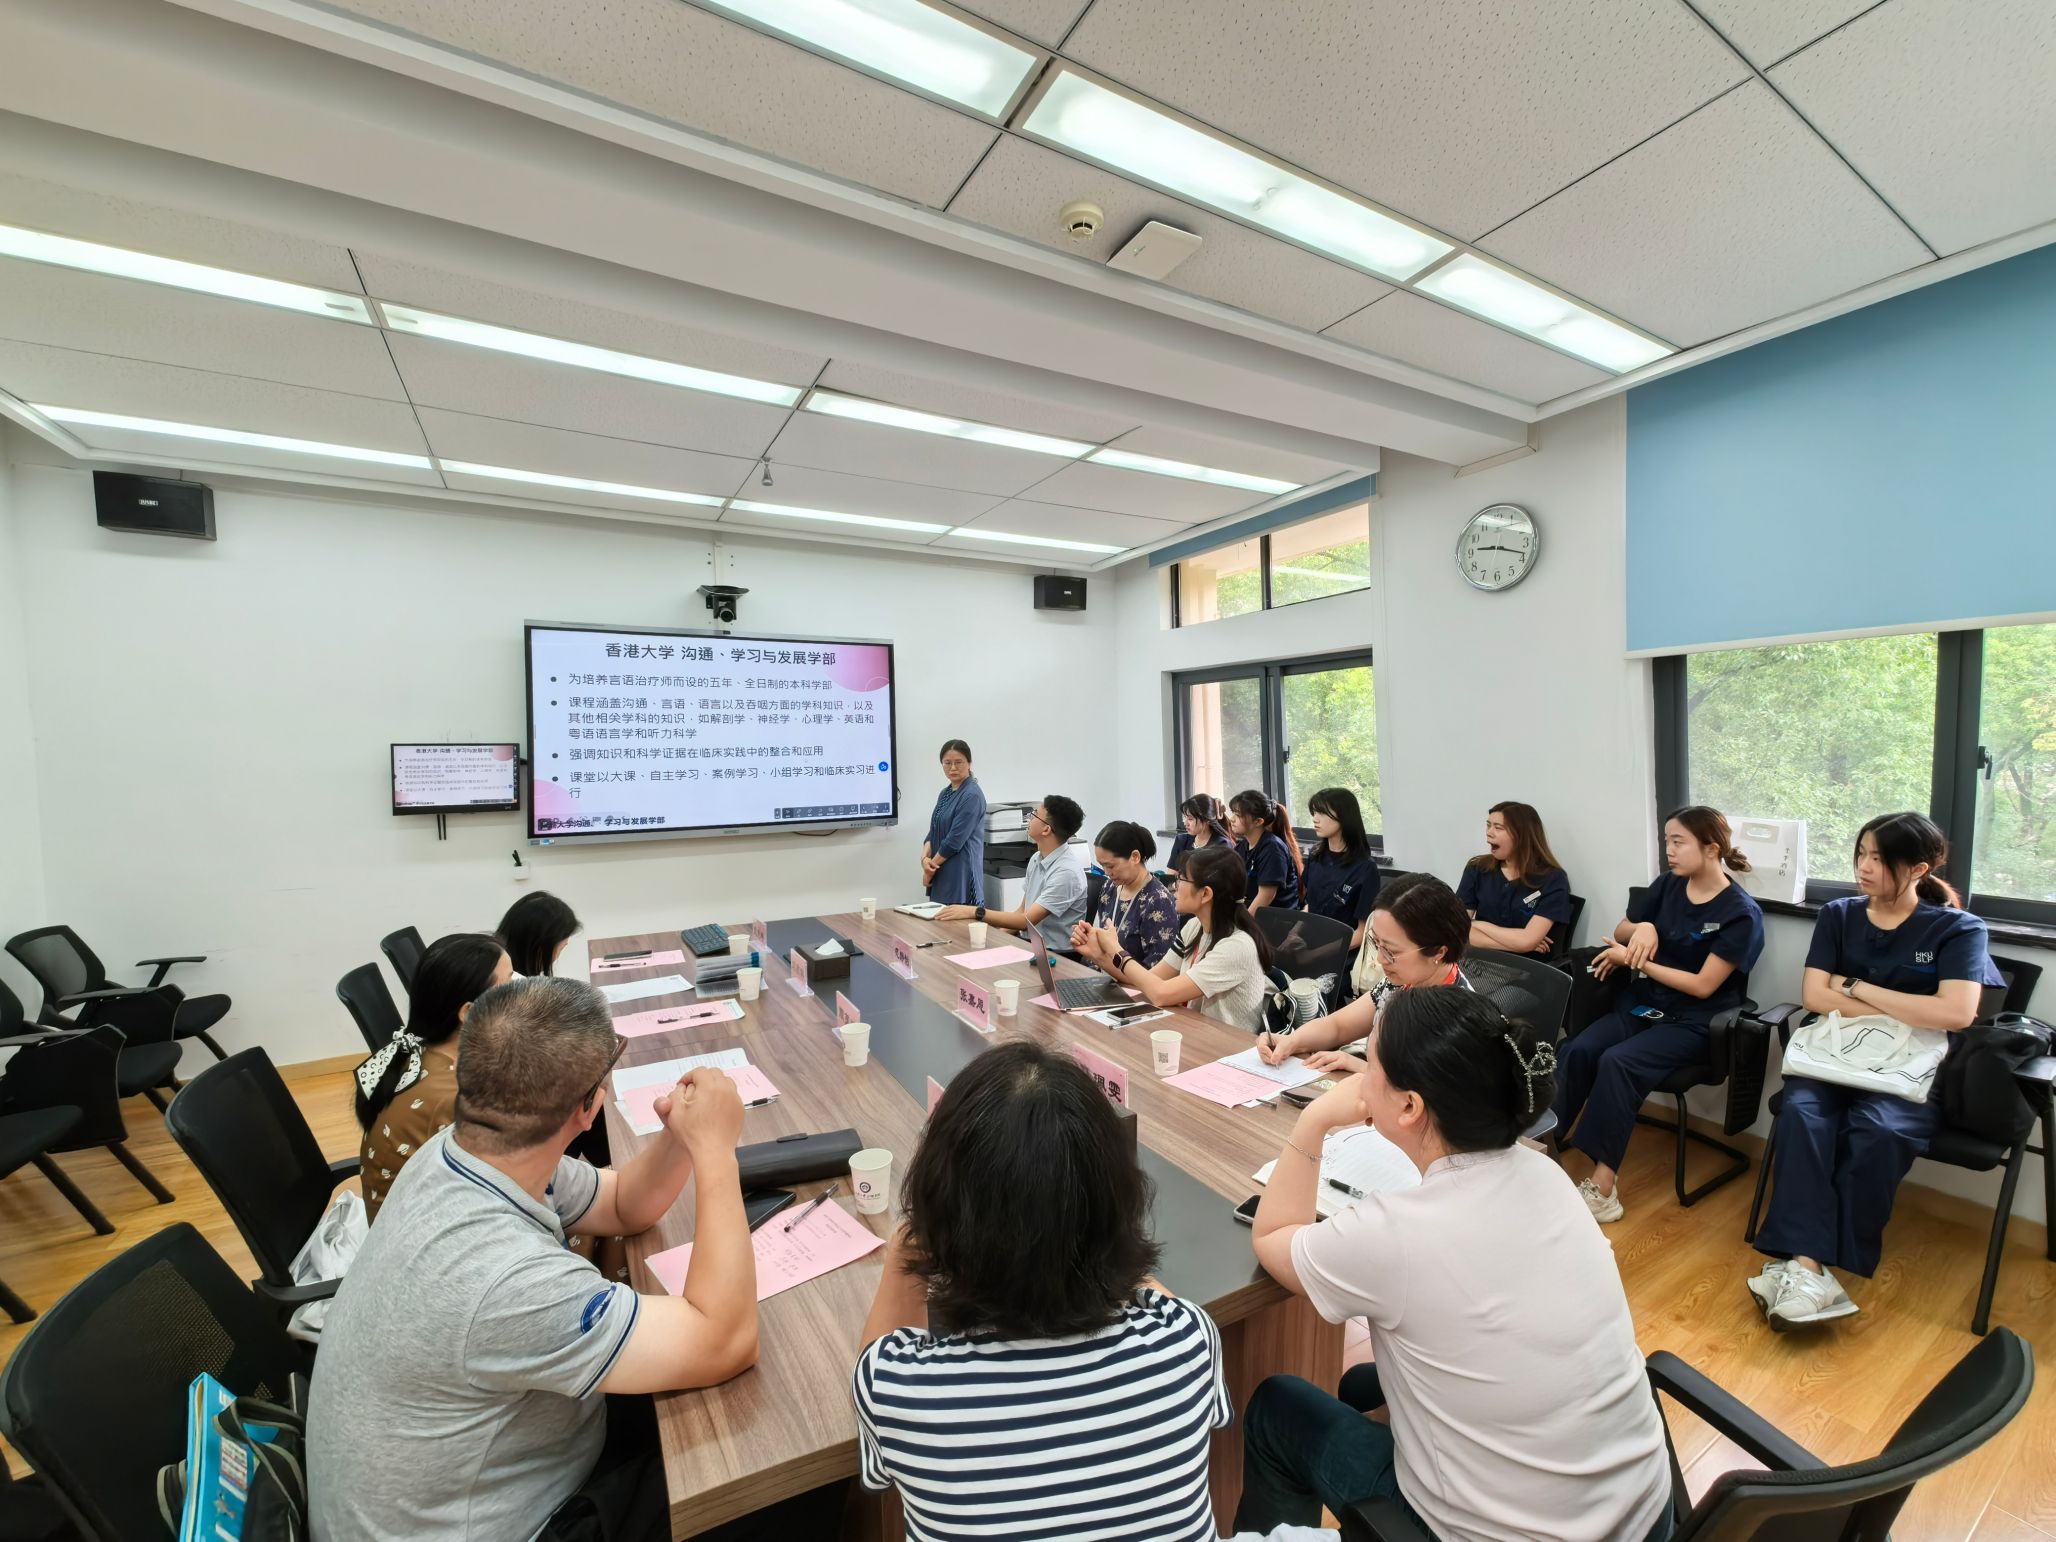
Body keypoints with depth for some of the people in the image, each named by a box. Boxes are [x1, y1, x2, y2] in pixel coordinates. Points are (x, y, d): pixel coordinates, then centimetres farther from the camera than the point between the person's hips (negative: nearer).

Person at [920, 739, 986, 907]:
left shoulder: (972, 795, -12)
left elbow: (954, 840, -16)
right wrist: (925, 858, -6)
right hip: (941, 876, 8)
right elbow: (933, 832, 13)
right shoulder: (944, 793, 14)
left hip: (961, 876, -8)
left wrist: (930, 869, -7)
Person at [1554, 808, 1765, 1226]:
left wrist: (1637, 960, -13)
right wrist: (1642, 928, -7)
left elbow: (1703, 986, -13)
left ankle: (1601, 1187, -28)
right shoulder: (1668, 885, 7)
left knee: (1618, 1062, -31)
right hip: (1639, 1004, 5)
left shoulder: (1740, 912, -9)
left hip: (1692, 1022, -5)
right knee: (1579, 1050, -24)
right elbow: (1620, 931, 16)